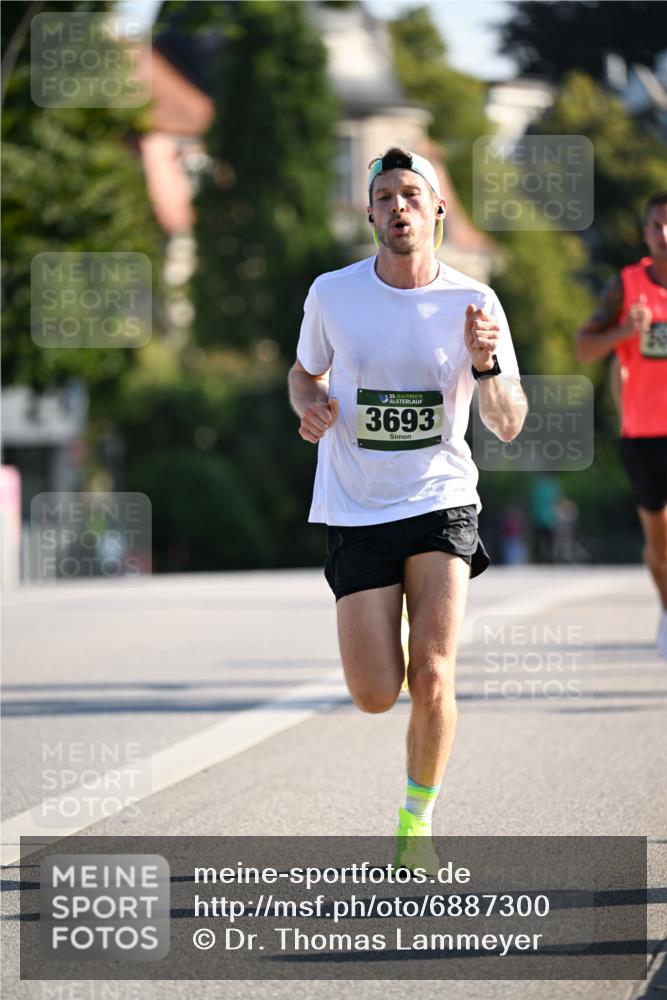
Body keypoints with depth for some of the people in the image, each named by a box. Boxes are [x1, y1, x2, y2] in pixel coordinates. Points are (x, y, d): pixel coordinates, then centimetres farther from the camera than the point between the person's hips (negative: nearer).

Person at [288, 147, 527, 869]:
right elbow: (305, 371, 17)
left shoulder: (473, 303, -5)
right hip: (355, 512, 1)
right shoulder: (331, 294, -2)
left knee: (431, 678, -16)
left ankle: (417, 821, 8)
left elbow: (508, 425, -2)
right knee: (375, 695, -5)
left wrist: (485, 363, -21)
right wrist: (311, 407, -6)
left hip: (440, 506, -1)